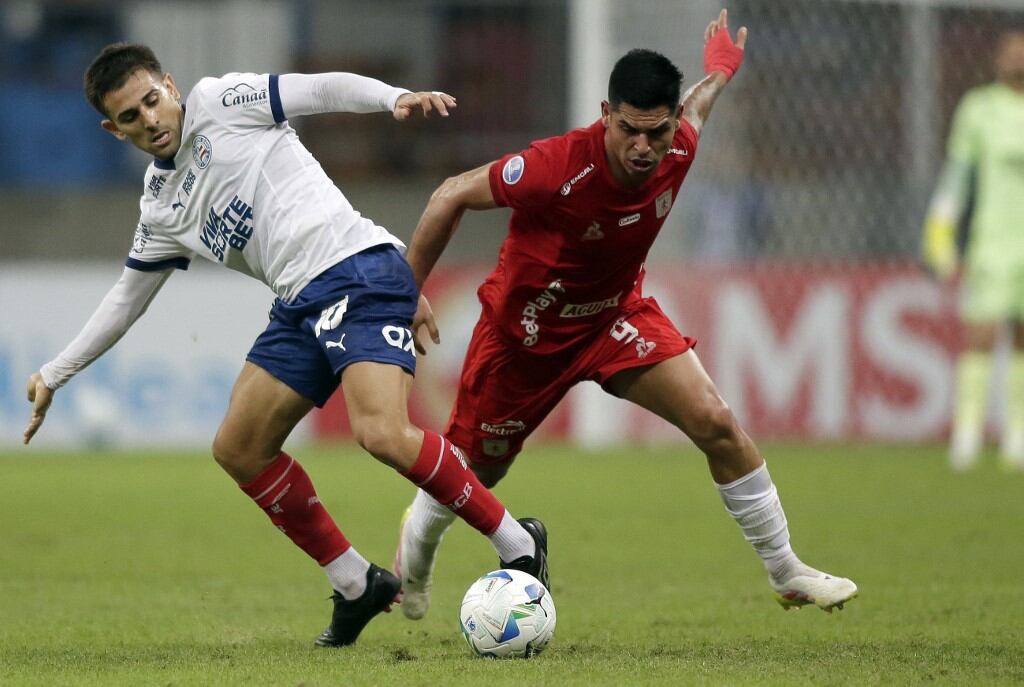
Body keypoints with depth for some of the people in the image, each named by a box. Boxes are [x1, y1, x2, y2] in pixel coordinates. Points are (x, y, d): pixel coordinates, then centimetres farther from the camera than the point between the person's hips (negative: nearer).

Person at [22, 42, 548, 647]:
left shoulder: (219, 102, 2)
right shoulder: (162, 207, 22)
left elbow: (326, 89, -5)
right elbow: (128, 298, 32)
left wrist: (397, 98, -24)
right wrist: (54, 376, 34)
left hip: (357, 269, -9)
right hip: (302, 303, 9)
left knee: (382, 433, -26)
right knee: (238, 450, 5)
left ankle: (517, 544, -14)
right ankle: (356, 584, 13)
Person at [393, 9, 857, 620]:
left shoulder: (679, 149, -21)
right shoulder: (558, 167, -37)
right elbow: (452, 197, -22)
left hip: (617, 313, 4)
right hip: (525, 328, -4)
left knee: (717, 424, -13)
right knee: (474, 471, 13)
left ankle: (787, 574, 0)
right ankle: (413, 559, 47)